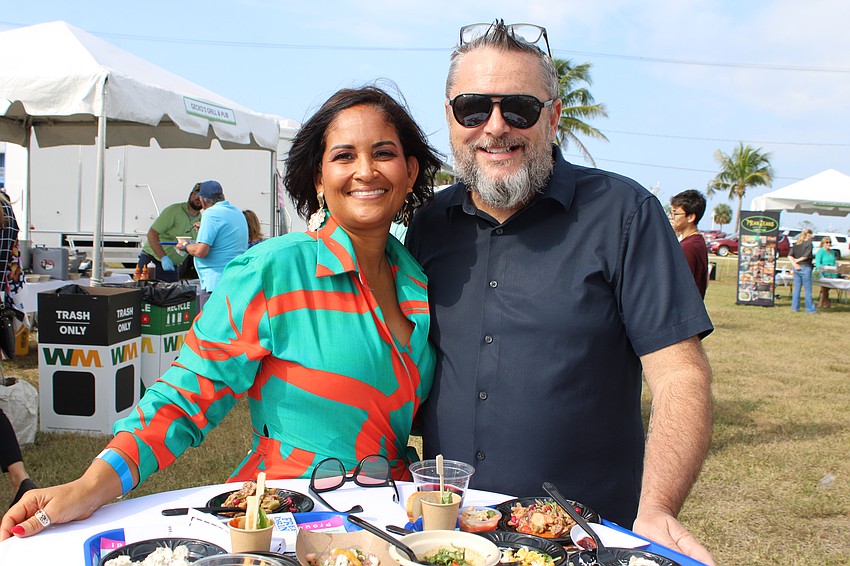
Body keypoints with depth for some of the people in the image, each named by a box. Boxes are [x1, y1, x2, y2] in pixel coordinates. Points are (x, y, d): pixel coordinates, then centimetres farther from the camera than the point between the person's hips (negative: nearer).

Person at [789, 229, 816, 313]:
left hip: (797, 268, 6)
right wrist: (797, 261, -3)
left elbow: (789, 255, 1)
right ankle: (810, 309, 4)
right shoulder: (809, 243, -7)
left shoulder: (796, 244, 10)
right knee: (808, 289, 1)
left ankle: (795, 307, 13)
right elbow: (806, 256, -16)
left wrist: (794, 263, -8)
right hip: (805, 267, -6)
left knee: (796, 288, 11)